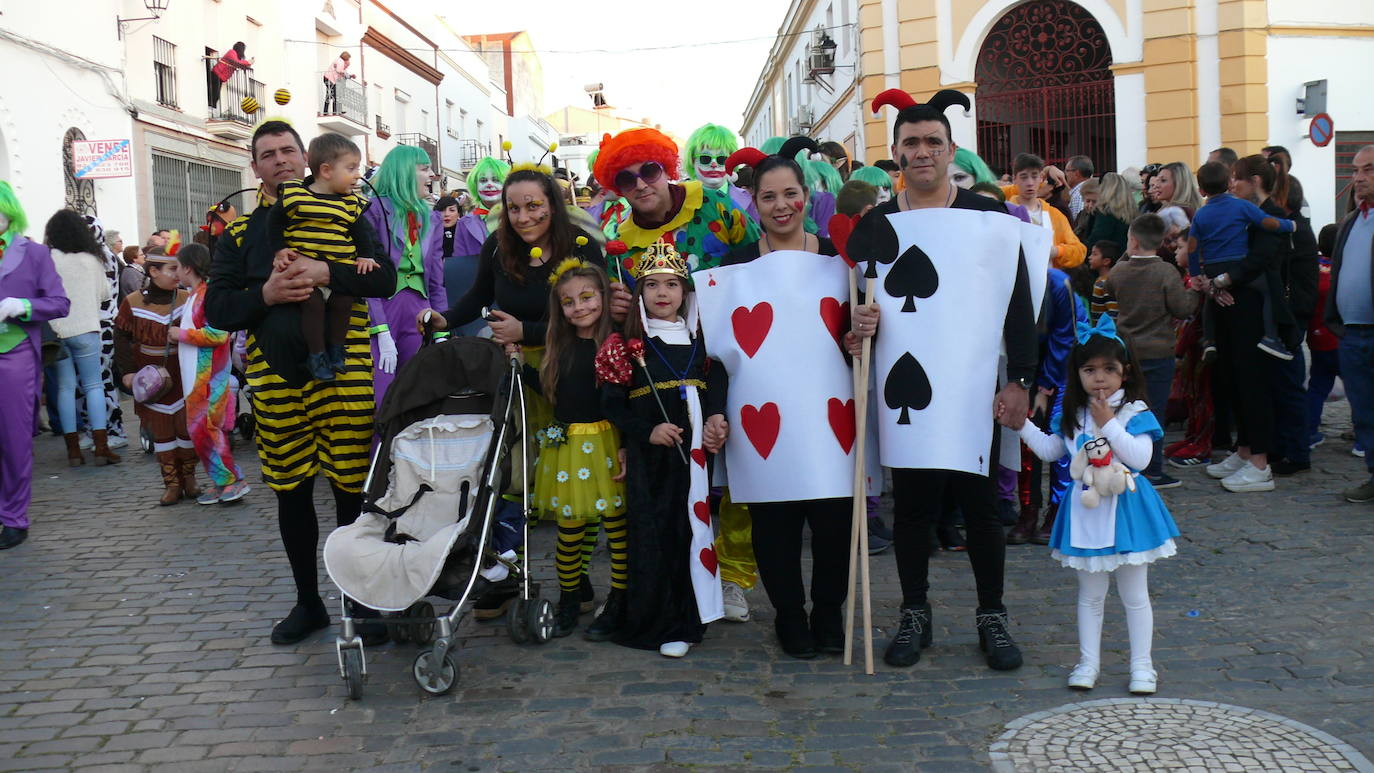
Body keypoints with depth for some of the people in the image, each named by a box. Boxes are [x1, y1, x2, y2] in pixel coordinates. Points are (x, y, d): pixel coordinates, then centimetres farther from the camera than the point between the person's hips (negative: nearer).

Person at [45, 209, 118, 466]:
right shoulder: (92, 259, 0)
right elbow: (105, 293, 10)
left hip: (56, 330, 0)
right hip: (86, 329, 0)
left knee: (65, 386, 6)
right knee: (93, 385, 6)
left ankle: (73, 449, 6)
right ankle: (101, 446, -1)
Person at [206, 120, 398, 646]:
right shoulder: (239, 233, 12)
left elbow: (385, 279, -4)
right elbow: (216, 309, 5)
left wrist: (327, 274, -18)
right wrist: (265, 294, -14)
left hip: (343, 370, -2)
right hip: (275, 377, 3)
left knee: (352, 487, -1)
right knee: (291, 492, 11)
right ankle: (308, 602, 27)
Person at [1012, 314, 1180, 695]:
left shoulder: (1135, 412, -9)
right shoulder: (1073, 414, 6)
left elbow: (1140, 457, -21)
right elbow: (1051, 450, 14)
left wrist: (1108, 423, -24)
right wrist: (1023, 426, 5)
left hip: (1126, 509, -4)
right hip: (1086, 510, 4)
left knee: (1134, 595, 7)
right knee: (1090, 595, 13)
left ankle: (1141, 665, 19)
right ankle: (1088, 662, 23)